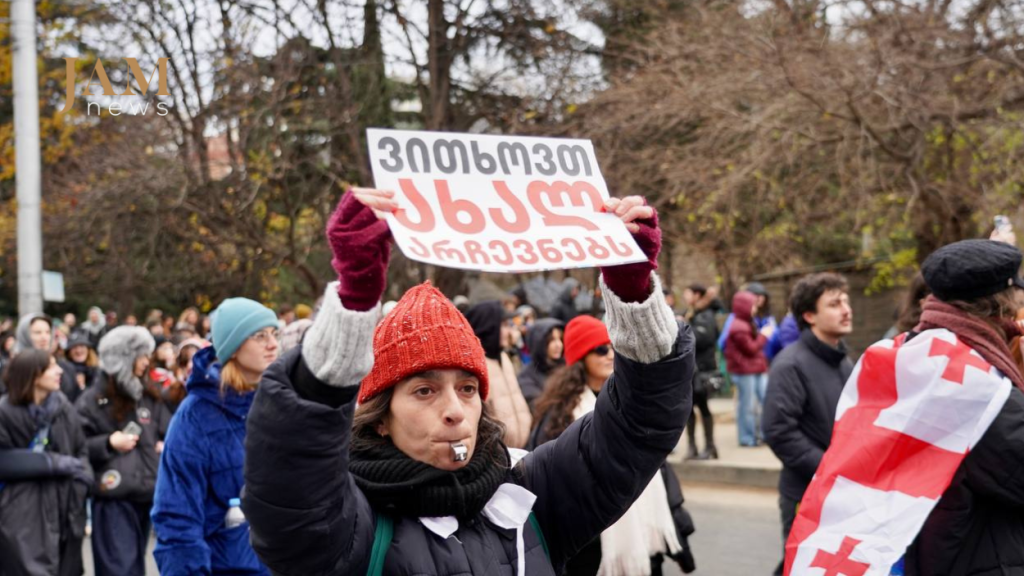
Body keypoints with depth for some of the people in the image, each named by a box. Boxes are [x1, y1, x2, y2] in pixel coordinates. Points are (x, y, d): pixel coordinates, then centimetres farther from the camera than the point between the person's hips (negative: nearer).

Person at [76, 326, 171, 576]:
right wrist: (109, 443, -16)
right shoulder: (92, 400, -6)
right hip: (113, 498, -6)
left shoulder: (149, 396, 11)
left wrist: (166, 445, 0)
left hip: (145, 494, 6)